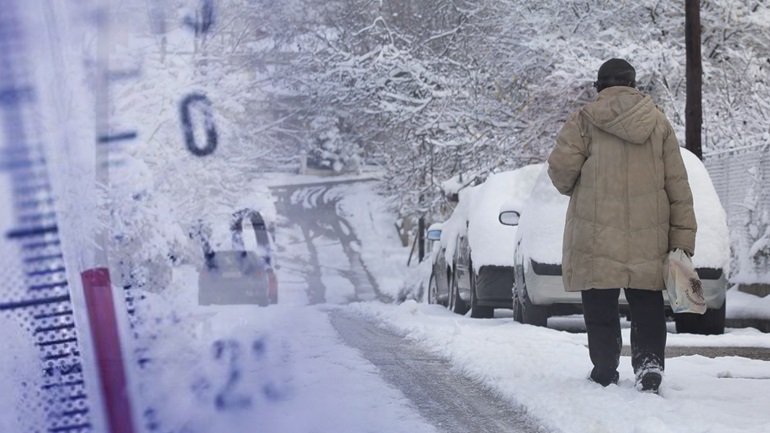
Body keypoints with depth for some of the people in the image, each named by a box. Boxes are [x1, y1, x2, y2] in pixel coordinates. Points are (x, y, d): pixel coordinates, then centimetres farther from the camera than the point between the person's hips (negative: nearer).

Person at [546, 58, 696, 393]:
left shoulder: (585, 121, -2)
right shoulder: (659, 123, 8)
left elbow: (560, 168, -7)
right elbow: (678, 184, 5)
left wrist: (571, 188, 17)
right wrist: (683, 237, 7)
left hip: (597, 234, -2)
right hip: (648, 238, 2)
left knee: (601, 309, 5)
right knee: (647, 308, 7)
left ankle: (605, 372, 5)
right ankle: (650, 362, -10)